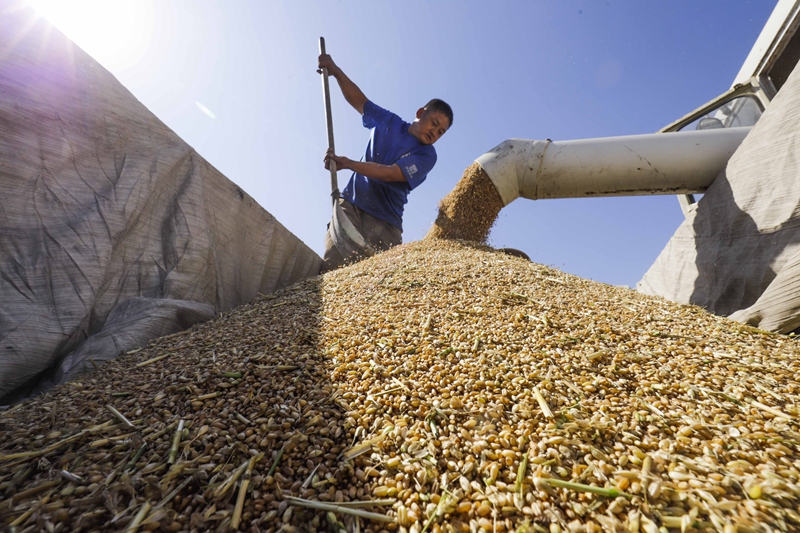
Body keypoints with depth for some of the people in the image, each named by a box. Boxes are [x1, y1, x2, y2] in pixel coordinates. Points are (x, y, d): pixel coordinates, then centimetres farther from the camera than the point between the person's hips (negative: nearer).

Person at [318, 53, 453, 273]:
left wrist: (348, 163, -20)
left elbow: (390, 173, -13)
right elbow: (358, 100, 25)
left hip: (384, 222, -2)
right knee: (332, 266, -14)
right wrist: (335, 71, 12)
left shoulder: (426, 155, 1)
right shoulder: (388, 121, 14)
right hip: (351, 205, 3)